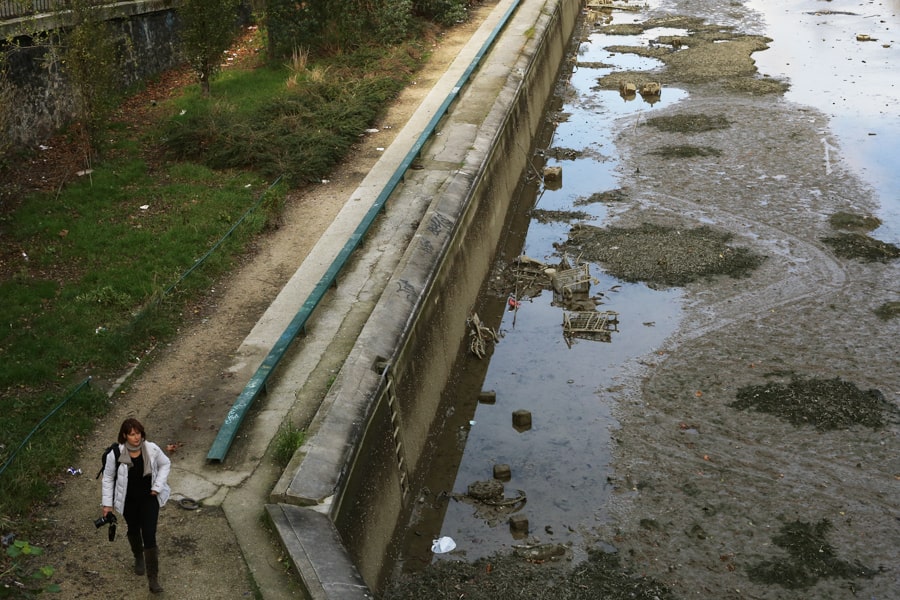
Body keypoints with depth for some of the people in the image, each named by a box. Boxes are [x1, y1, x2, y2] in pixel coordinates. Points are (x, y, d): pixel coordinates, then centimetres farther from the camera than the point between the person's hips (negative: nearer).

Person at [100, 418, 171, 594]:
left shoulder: (152, 449, -19)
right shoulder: (115, 454, -22)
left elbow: (165, 464, 1)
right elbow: (108, 478, -8)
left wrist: (158, 486, -9)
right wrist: (108, 503, -5)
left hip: (149, 499, -1)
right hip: (128, 500, 1)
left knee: (150, 537, -6)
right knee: (133, 530, 25)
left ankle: (153, 579, 2)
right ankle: (138, 558, 56)